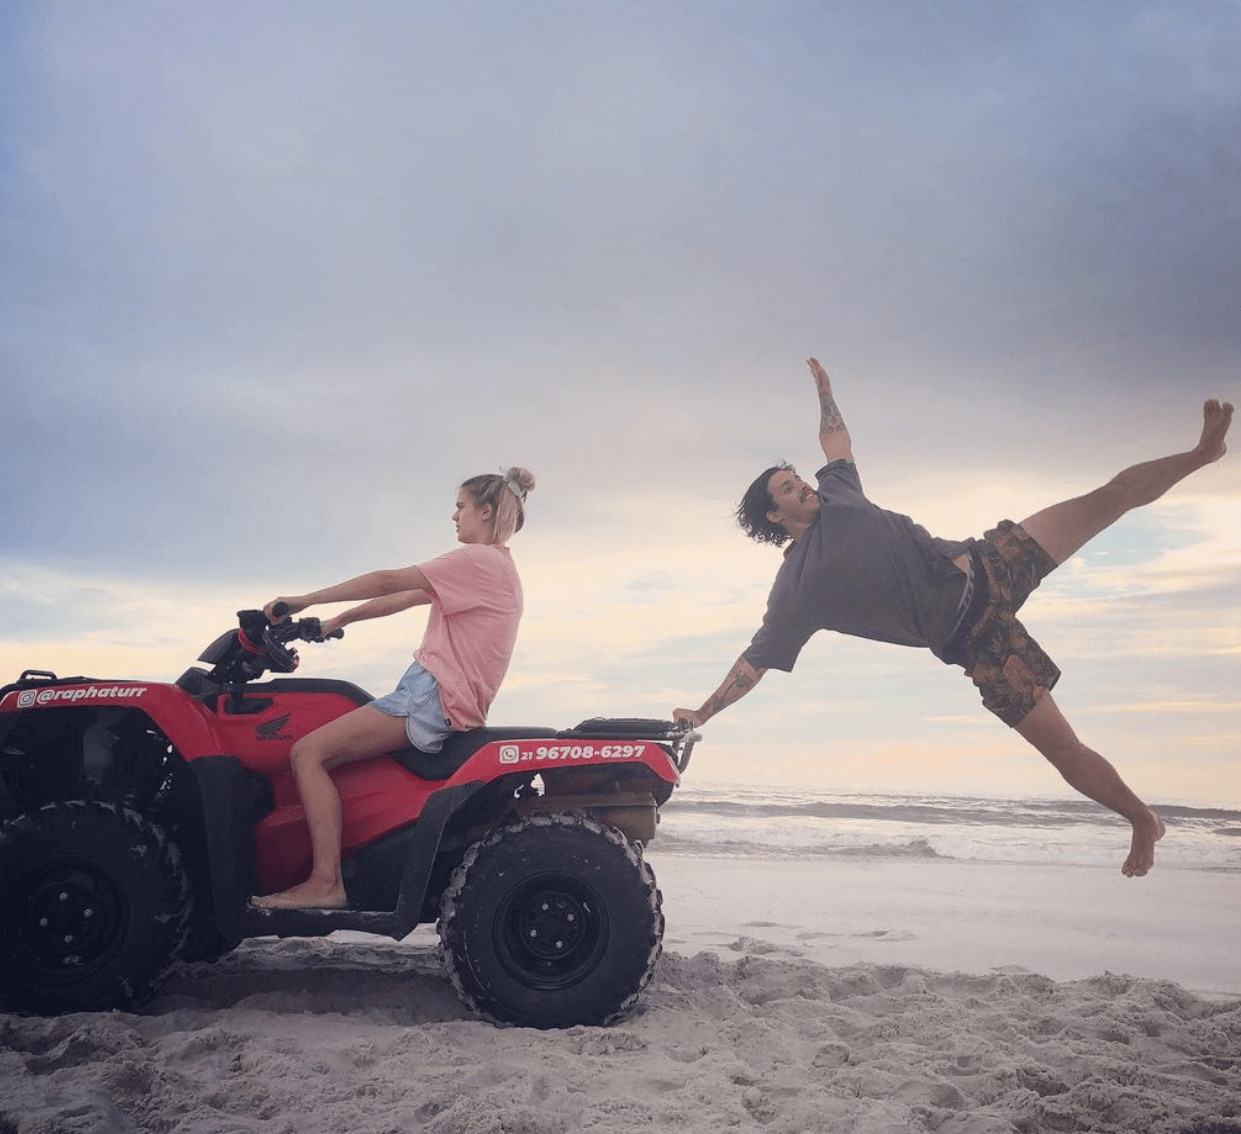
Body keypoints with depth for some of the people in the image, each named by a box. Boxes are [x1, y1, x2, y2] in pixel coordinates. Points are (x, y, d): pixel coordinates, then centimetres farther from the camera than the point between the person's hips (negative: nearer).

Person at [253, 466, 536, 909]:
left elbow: (390, 581, -12)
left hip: (433, 696, -10)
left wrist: (305, 600, -7)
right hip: (451, 703, 10)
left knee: (308, 752, -15)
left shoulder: (480, 560, -8)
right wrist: (338, 621, 21)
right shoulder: (497, 567, 23)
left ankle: (325, 881, -20)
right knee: (321, 749, 14)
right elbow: (407, 598, 22)